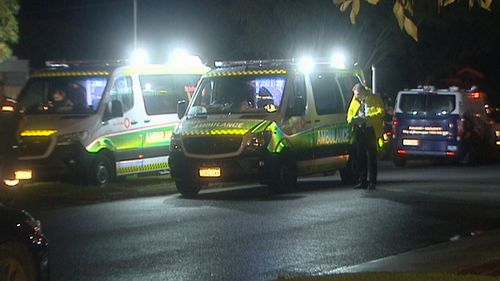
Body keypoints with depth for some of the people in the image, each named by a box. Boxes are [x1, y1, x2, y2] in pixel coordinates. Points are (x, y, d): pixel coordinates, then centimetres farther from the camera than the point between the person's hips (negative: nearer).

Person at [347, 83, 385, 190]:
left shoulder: (375, 99, -1)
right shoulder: (355, 100, 14)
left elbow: (381, 112, -10)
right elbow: (350, 113, 19)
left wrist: (367, 117, -22)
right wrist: (352, 119, -5)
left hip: (371, 130, -5)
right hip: (359, 131, 5)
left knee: (371, 156, -5)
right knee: (360, 157, 6)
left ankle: (372, 182, -3)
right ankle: (362, 182, 11)